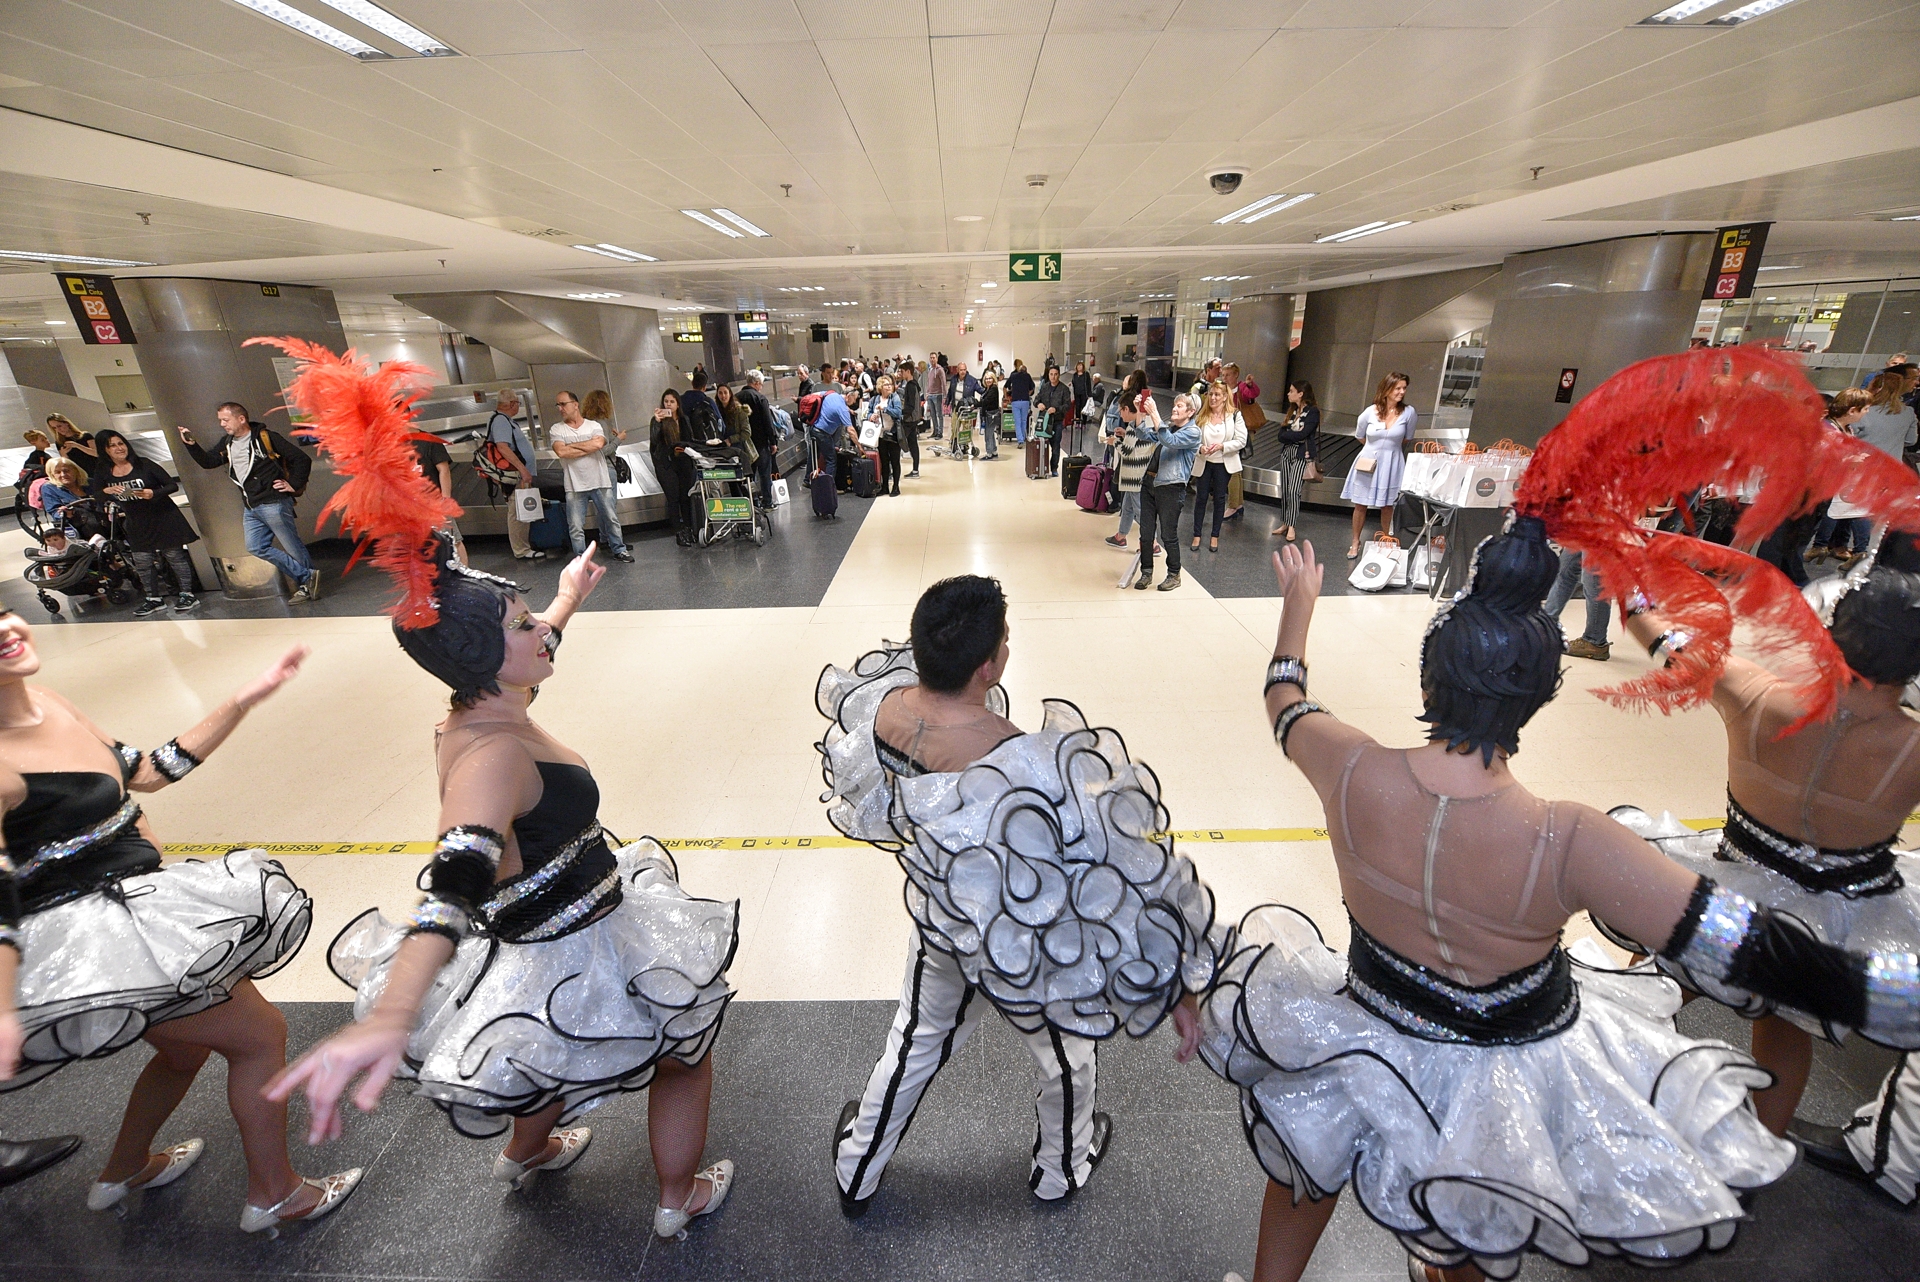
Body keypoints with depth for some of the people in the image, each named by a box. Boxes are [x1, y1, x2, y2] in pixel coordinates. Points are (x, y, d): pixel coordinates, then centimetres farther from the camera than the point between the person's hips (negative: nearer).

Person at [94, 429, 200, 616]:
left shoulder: (145, 465, -8)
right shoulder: (104, 474, 3)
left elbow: (173, 485, -8)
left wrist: (154, 493, -25)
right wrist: (106, 491, -13)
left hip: (163, 518, -4)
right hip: (137, 525, 4)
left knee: (174, 556, 1)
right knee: (142, 562, 6)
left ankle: (187, 595, 10)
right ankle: (154, 599, 16)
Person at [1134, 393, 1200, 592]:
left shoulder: (1192, 432, -5)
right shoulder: (1169, 427, 20)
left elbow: (1169, 441, -21)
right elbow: (1146, 435, 11)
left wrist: (1154, 414, -24)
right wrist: (1140, 413, -4)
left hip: (1171, 487, -7)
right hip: (1149, 483, 7)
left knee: (1168, 535, 0)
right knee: (1146, 532, 7)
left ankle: (1174, 575, 14)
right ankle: (1146, 573, 16)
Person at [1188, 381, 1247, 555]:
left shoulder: (1235, 415, -6)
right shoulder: (1201, 416, -1)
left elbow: (1241, 441, -8)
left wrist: (1222, 446, -21)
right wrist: (1200, 448, -21)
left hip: (1223, 463, -1)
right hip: (1203, 463, 1)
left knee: (1219, 499, 9)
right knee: (1201, 498, 5)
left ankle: (1215, 537, 19)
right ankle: (1197, 535, 16)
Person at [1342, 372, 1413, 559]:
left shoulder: (1408, 413, -8)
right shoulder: (1370, 412, -9)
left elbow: (1406, 440, 8)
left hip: (1391, 464, 0)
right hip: (1367, 462, 0)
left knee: (1387, 506, 11)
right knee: (1360, 505, 6)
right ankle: (1355, 542, 19)